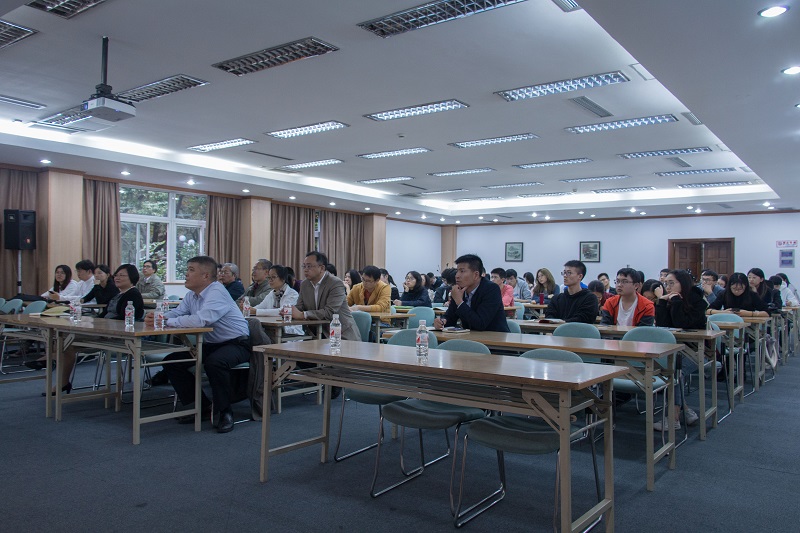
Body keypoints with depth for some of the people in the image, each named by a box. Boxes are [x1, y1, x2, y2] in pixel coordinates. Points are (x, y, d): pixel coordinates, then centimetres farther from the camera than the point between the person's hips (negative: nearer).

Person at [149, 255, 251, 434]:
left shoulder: (217, 292, -22)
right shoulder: (192, 295, 9)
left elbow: (200, 320, -35)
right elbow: (176, 313, 4)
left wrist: (168, 322, -24)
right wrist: (156, 317, -18)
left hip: (236, 343, -9)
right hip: (211, 344, 10)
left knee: (214, 363, -38)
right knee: (172, 362, 1)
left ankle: (224, 412, -16)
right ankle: (202, 406, 11)